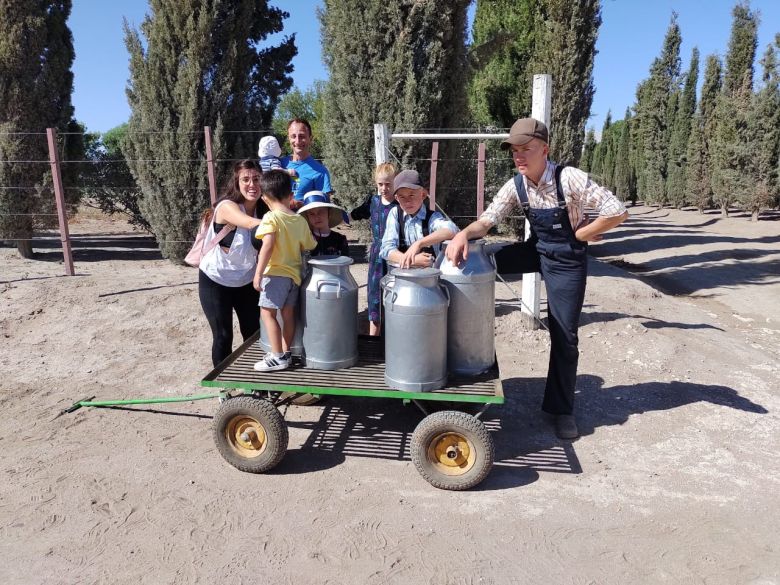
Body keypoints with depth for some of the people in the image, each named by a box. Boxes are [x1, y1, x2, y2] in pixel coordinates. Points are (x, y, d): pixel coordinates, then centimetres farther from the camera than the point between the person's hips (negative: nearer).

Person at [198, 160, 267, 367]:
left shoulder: (263, 208, -6)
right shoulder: (227, 206, -24)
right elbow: (252, 224, -41)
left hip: (246, 280, 5)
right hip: (215, 281, -5)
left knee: (254, 333, 11)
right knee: (223, 336, 3)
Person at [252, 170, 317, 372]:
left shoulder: (271, 218, -10)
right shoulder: (300, 220, 7)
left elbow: (268, 245, -22)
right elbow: (308, 246, 15)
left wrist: (258, 273, -20)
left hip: (276, 273, -7)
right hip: (294, 272, 7)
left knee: (267, 312, -2)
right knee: (288, 314, 13)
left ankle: (277, 357, -4)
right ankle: (285, 353, 23)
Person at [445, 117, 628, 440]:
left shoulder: (570, 179, -25)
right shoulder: (515, 186, -10)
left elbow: (617, 212, -27)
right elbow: (487, 220, -13)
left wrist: (578, 235, -17)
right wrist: (463, 234, -33)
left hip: (567, 260, -4)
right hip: (536, 252, 5)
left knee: (564, 336, 2)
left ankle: (561, 409, 19)